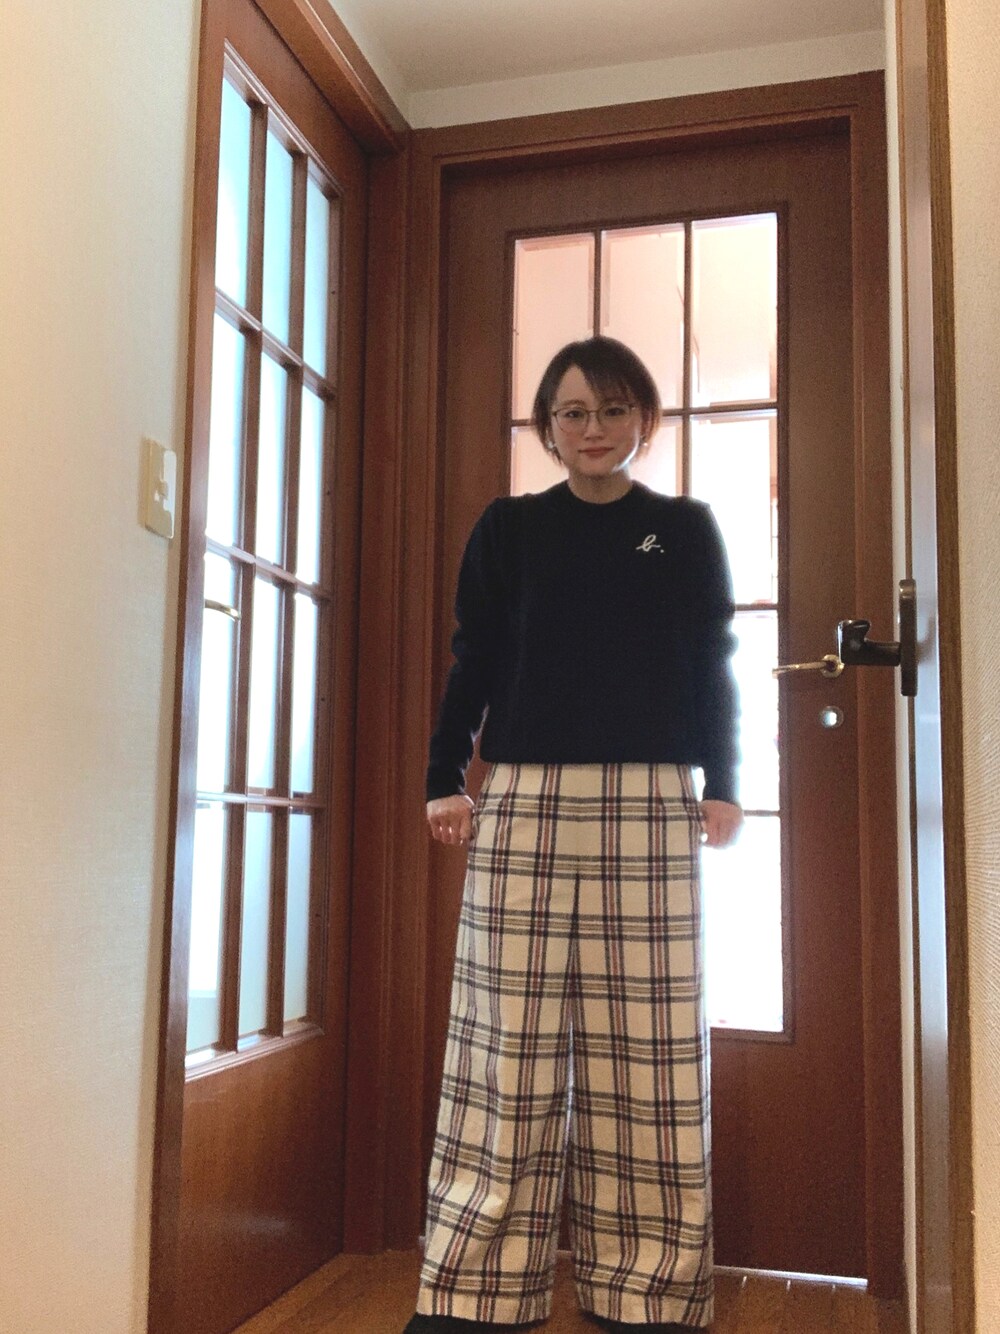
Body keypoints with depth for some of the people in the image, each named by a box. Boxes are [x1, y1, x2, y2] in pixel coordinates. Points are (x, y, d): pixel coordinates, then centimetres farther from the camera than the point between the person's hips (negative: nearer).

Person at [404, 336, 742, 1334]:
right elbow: (472, 663, 9)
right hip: (524, 802, 0)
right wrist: (444, 781, 1)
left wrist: (721, 788, 3)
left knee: (648, 1047, 0)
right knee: (507, 1044, -1)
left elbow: (711, 669, 11)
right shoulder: (509, 527, 11)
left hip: (648, 808, 1)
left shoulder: (687, 529, 12)